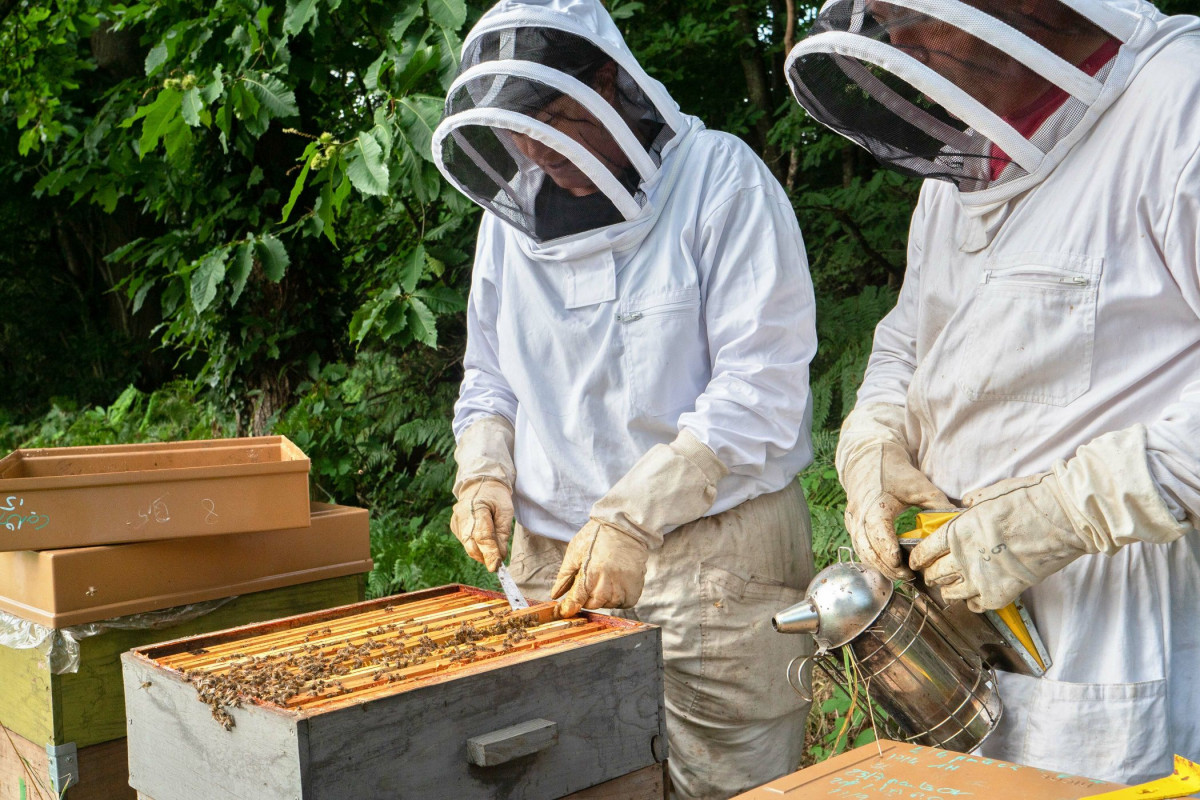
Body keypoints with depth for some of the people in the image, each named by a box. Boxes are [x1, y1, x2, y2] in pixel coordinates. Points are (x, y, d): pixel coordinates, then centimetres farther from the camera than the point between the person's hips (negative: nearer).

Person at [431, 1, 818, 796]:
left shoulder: (718, 177, -8)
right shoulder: (513, 208, 10)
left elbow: (761, 382, -15)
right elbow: (490, 372, 20)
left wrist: (632, 519, -20)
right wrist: (484, 472, -1)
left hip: (713, 549, -4)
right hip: (553, 554, 5)